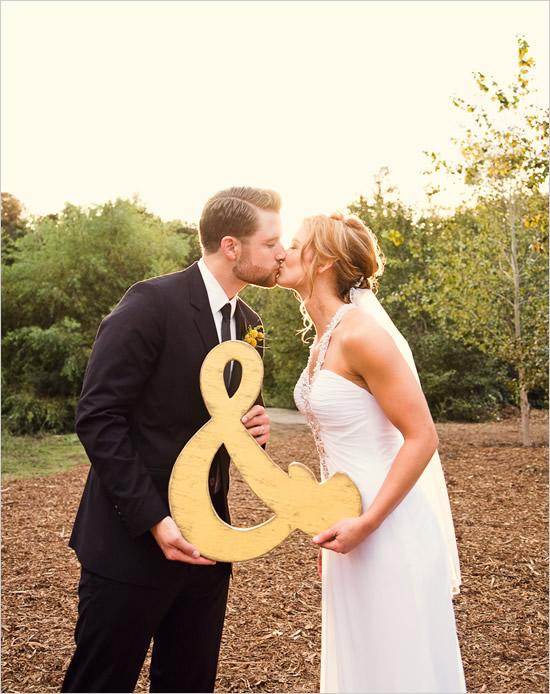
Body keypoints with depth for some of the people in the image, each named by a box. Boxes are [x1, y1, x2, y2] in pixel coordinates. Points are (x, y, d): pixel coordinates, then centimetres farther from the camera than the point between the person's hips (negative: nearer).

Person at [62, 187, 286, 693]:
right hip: (133, 541, -7)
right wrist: (154, 521, -21)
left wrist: (256, 428, -4)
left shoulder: (249, 324, 9)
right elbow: (98, 418, -17)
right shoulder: (153, 303, -15)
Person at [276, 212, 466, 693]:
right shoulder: (324, 337, 8)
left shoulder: (360, 334, -19)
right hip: (352, 519, 9)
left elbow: (422, 438, -20)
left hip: (387, 528, -9)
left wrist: (366, 524, -20)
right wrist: (335, 523, 18)